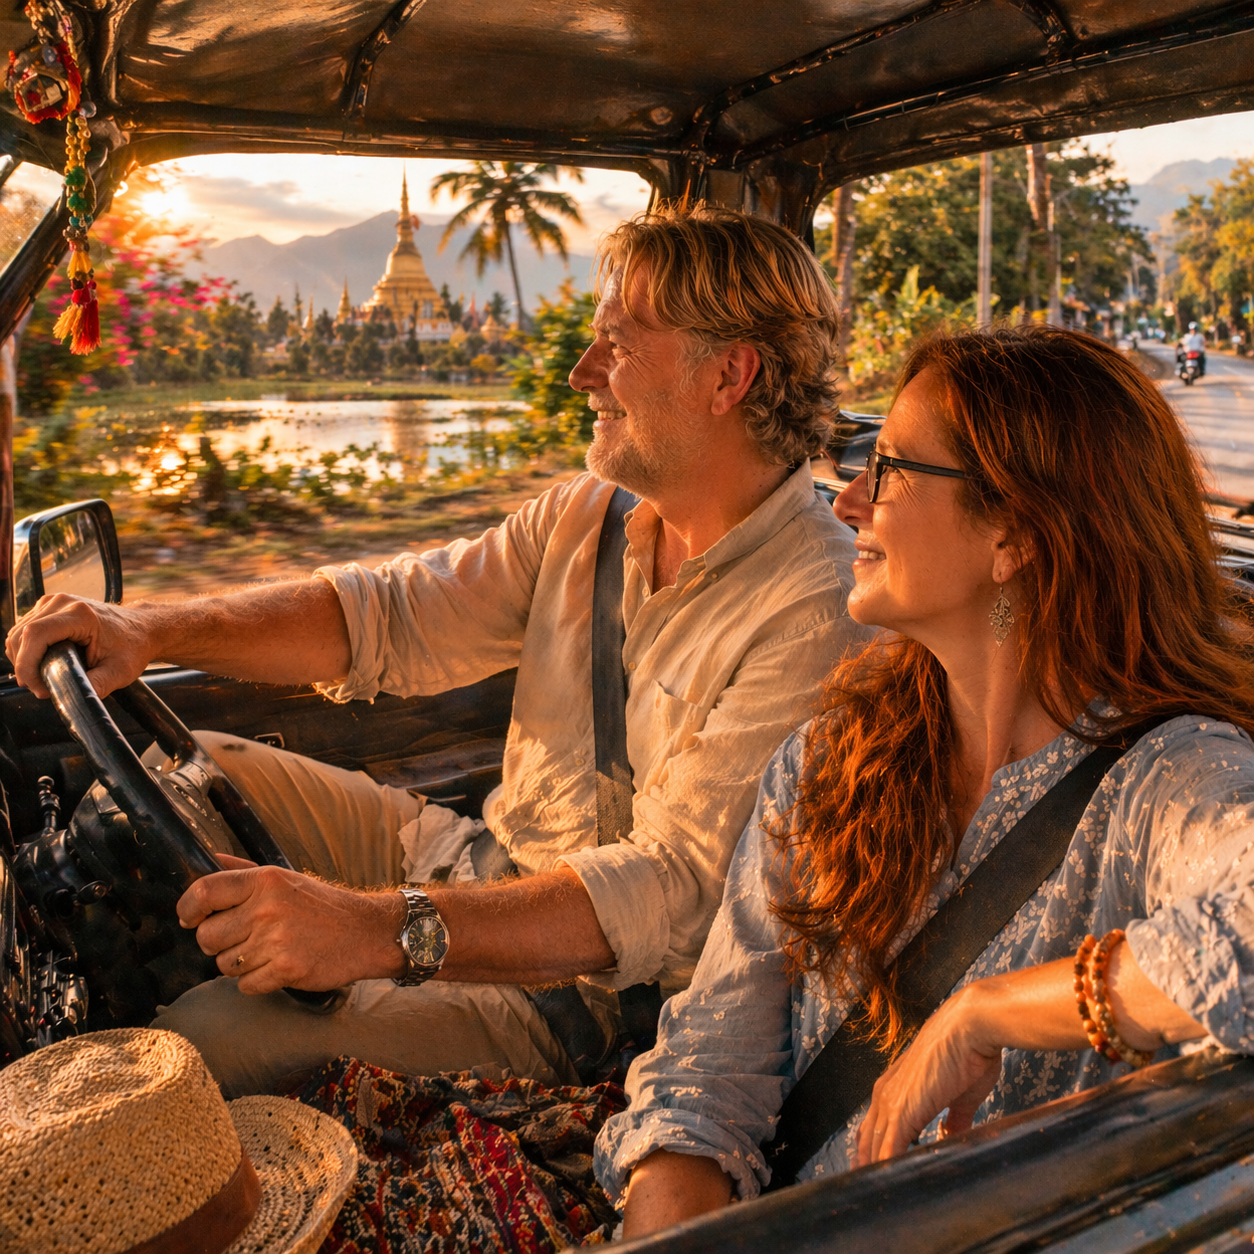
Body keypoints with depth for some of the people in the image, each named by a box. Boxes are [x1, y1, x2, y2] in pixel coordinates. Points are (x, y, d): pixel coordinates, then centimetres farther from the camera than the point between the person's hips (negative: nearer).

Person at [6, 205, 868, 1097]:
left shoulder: (819, 614, -24)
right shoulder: (591, 512, 2)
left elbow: (675, 890, -31)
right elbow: (391, 616, 1)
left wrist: (382, 930, -40)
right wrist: (155, 631, -12)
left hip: (591, 991, -7)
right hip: (480, 867, 8)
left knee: (216, 1035, -24)